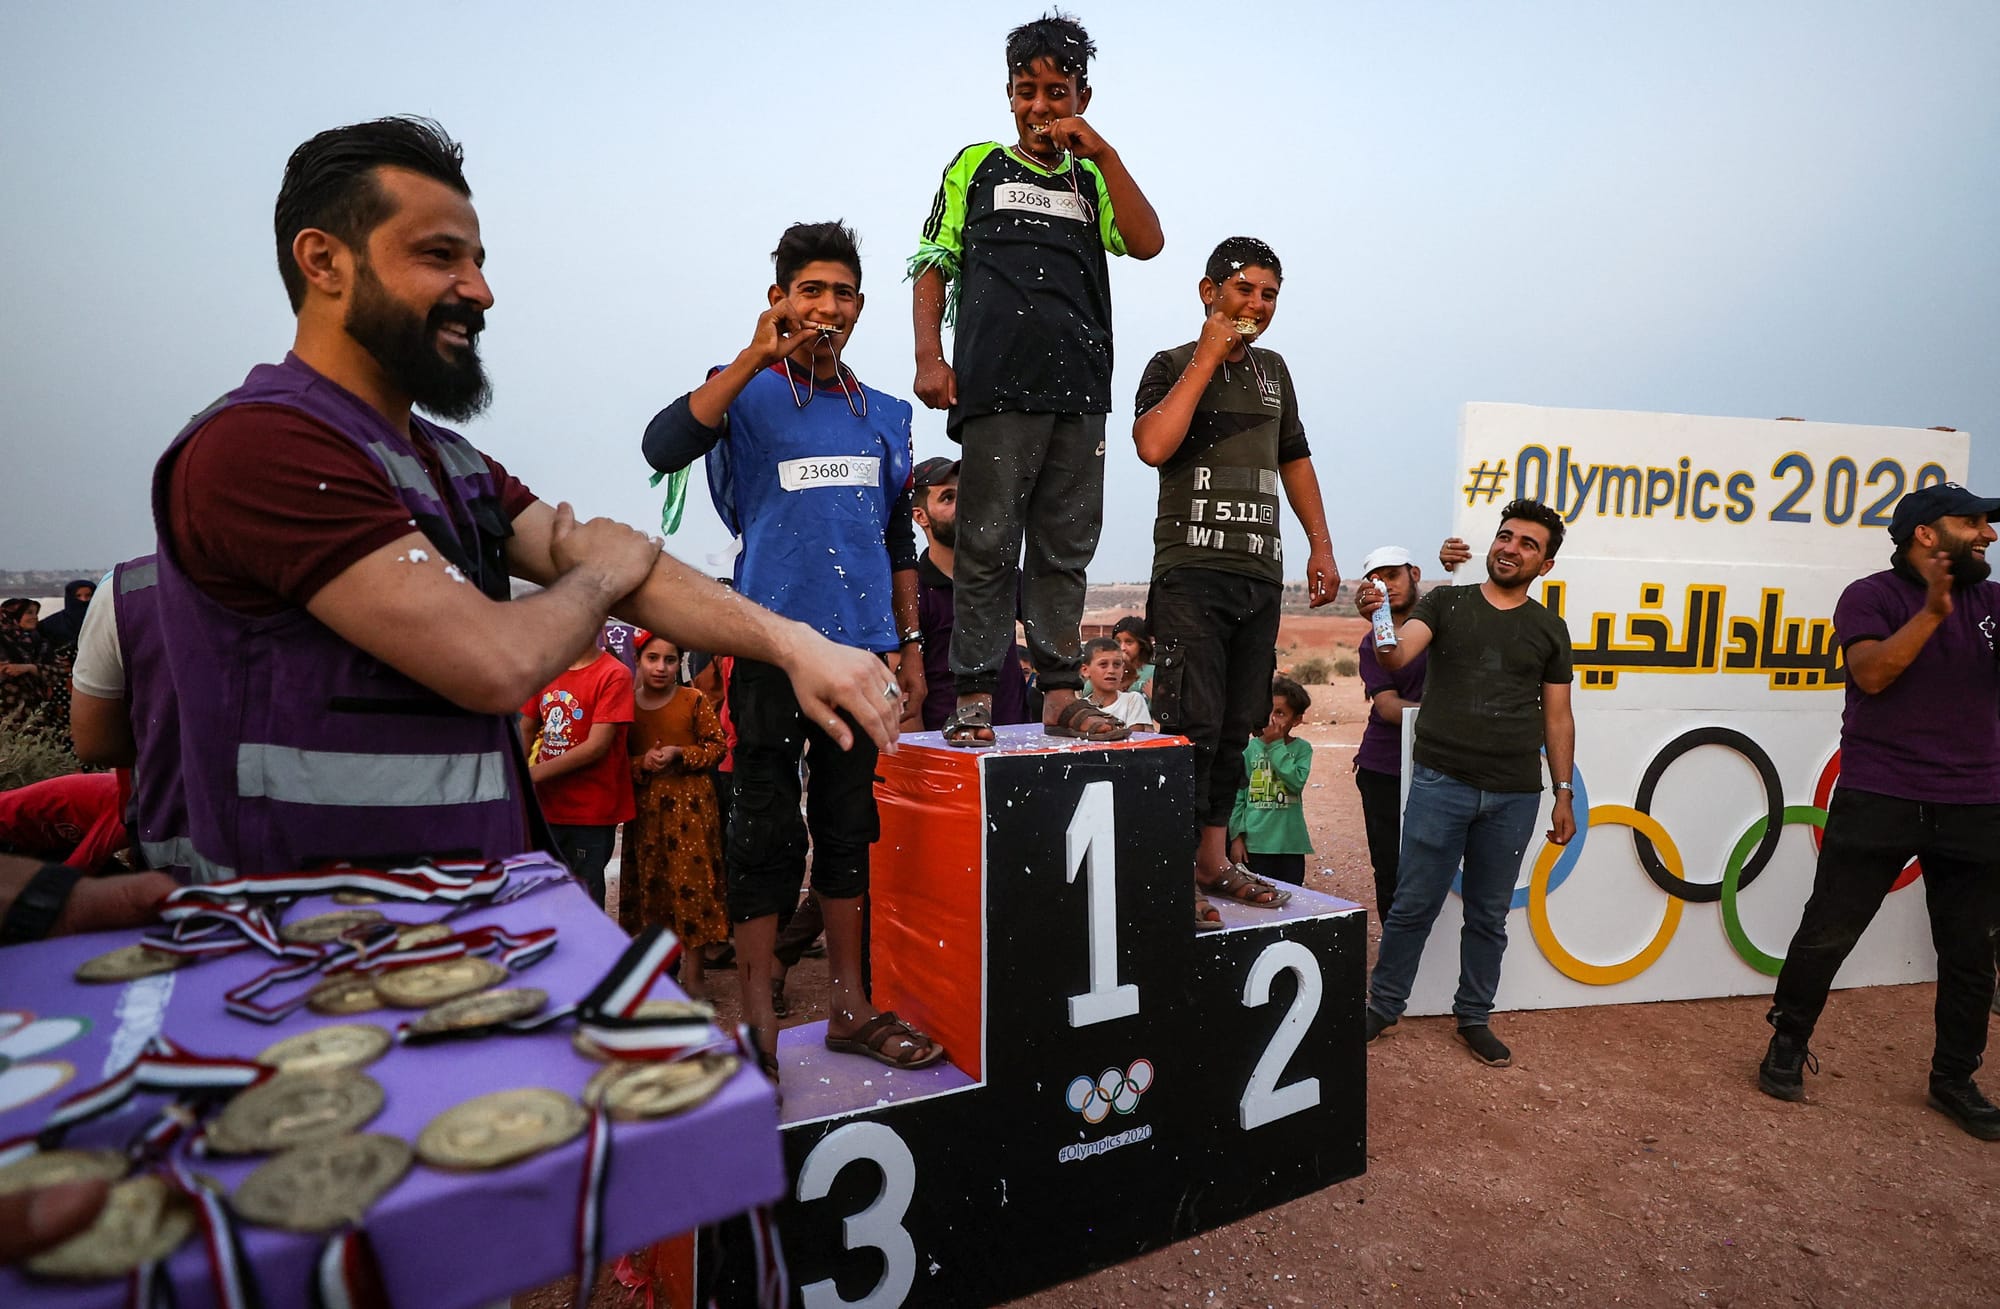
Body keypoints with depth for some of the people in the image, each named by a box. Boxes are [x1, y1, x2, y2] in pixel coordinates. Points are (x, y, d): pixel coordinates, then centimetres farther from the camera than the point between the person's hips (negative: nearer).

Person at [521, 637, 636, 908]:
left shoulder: (614, 675, -13)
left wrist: (533, 774, -16)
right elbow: (526, 730, 12)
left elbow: (596, 746, -18)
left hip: (590, 813, -5)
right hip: (546, 808, 6)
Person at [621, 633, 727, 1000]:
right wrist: (642, 764, -12)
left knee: (692, 880, -1)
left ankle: (693, 973, 10)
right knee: (647, 882, 11)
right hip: (644, 804, 3)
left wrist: (679, 755, -15)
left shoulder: (694, 700, -2)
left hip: (690, 802, -2)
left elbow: (716, 746, -1)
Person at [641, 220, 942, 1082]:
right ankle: (758, 1020, 11)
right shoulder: (747, 394, 2)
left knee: (848, 826, 10)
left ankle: (850, 1008, 21)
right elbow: (663, 448, -18)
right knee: (768, 831, 0)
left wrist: (908, 643, 14)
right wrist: (759, 356, -19)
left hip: (862, 649, 4)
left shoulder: (884, 416, 15)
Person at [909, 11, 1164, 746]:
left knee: (1066, 549, 3)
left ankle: (1060, 696, 9)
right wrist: (930, 358, -4)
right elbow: (932, 267, 9)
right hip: (995, 385, -3)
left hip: (1079, 389, 3)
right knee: (987, 546, -5)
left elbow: (1146, 243, 4)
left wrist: (1101, 153, 0)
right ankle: (974, 698, -1)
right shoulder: (976, 167, 16)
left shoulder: (1092, 181, 21)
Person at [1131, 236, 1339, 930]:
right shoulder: (1174, 365, 1)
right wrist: (1207, 359, -11)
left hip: (1261, 575, 6)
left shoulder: (1272, 369, 19)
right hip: (1191, 571, -6)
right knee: (1193, 724, -10)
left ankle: (1214, 859, 18)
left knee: (1238, 724, 8)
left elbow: (1295, 459, 27)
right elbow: (1152, 445, -18)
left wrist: (1320, 546, 20)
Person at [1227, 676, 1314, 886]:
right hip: (1255, 843, -1)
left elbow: (1297, 781, -16)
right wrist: (1236, 836, -2)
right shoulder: (1249, 748, 0)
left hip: (1291, 843, 1)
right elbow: (1237, 795, 1)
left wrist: (1276, 746, -13)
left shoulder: (1301, 748, 2)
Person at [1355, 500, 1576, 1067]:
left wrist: (1564, 793, 7)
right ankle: (1382, 1006, 18)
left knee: (1489, 915, 12)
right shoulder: (1446, 603, 4)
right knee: (1414, 905, 3)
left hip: (1514, 795, 2)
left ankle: (1474, 1017, 27)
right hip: (1441, 782, -2)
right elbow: (1397, 654, -13)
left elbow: (1558, 717, 12)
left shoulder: (1549, 630, 10)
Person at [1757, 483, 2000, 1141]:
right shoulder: (1871, 596, -2)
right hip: (1879, 800, -4)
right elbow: (1871, 673, -16)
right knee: (1827, 932, 1)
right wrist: (1932, 610, -22)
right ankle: (1788, 1044, 18)